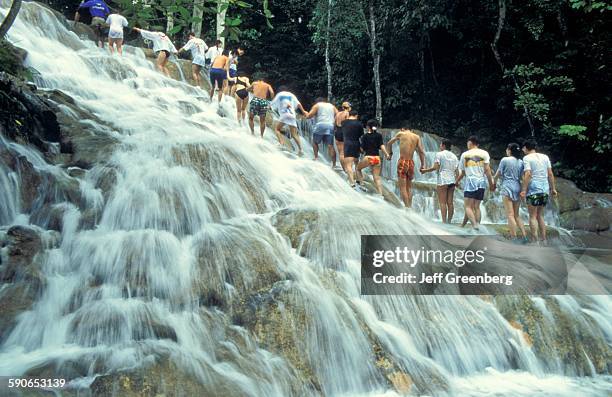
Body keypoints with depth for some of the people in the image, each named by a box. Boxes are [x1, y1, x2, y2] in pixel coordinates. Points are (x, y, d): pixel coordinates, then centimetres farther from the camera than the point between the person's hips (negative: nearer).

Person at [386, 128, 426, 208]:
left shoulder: (400, 134, 5)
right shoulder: (417, 137, 10)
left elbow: (389, 143, 17)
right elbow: (421, 151, 2)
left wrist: (390, 153, 33)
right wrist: (423, 165, 4)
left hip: (402, 161, -4)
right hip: (411, 163, 4)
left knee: (402, 187, -3)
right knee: (409, 187, 16)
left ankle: (407, 206, -9)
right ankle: (410, 206, 16)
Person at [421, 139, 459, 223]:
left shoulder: (439, 154, 0)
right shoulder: (454, 156, 16)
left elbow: (436, 167, -10)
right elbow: (456, 170, 12)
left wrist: (425, 170, 2)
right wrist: (456, 181, 17)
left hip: (442, 181, -6)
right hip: (452, 181, 6)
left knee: (442, 202, -7)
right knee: (450, 202, 5)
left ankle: (444, 222, -13)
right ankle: (449, 221, 4)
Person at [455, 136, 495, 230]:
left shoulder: (464, 154, 7)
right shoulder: (484, 153, 8)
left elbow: (462, 172, 12)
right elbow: (487, 170, 0)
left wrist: (457, 181, 29)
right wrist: (491, 184, 5)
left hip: (470, 181, -3)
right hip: (481, 181, 3)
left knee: (468, 206, -7)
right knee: (476, 206, 10)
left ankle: (475, 225, -25)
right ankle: (478, 225, 6)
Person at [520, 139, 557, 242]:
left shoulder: (527, 158, -5)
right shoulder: (545, 157, 11)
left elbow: (528, 174, -16)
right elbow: (550, 174, 9)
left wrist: (524, 190, -16)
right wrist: (553, 188, 13)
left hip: (533, 190, -6)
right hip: (545, 189, 6)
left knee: (533, 216, 0)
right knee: (540, 215, 16)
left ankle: (535, 240, -4)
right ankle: (544, 239, 15)